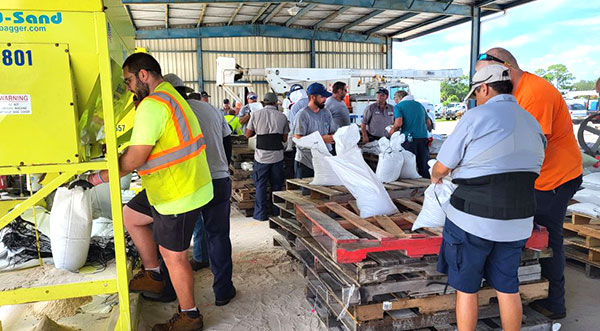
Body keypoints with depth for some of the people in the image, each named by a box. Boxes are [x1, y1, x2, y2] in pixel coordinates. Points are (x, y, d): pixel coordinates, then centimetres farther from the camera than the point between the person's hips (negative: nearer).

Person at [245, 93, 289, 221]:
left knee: (260, 185, 7)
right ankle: (276, 212, 18)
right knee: (277, 185, 11)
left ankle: (260, 213, 9)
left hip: (261, 155, -1)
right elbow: (284, 138, 4)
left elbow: (248, 134, 4)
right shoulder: (282, 116, 1)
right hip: (277, 155, 1)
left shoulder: (256, 114, -1)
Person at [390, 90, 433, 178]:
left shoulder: (398, 106, 2)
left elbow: (398, 123, -14)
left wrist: (392, 131, 3)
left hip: (409, 139, -5)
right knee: (424, 166, 8)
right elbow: (429, 123, 24)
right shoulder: (419, 105, 19)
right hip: (423, 138, 5)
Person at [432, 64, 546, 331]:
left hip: (473, 219, -6)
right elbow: (532, 169, 15)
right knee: (507, 286, 19)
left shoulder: (476, 117, -12)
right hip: (517, 221, 6)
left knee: (466, 288, 10)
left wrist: (435, 176, 15)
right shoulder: (532, 123, 9)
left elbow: (443, 166, -8)